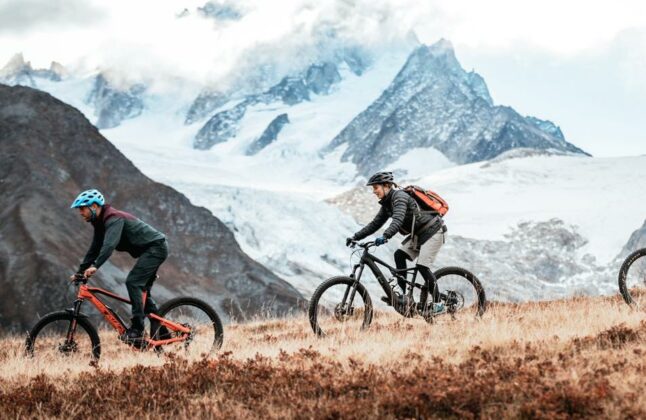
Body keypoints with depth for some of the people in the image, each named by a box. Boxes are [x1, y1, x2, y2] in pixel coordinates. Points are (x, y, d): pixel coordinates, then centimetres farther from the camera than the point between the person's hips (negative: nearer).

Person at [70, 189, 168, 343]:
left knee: (132, 282, -20)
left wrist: (95, 266, -45)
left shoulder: (113, 218, -21)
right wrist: (80, 272, 11)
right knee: (142, 291, 12)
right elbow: (94, 250, 17)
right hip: (150, 249, 11)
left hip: (155, 247, -11)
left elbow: (110, 244, -36)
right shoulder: (100, 222, 11)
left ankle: (136, 330, -21)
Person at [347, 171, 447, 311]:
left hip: (433, 231, -9)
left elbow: (398, 219, -37)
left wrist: (385, 236, -51)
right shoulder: (387, 203, 8)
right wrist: (356, 237, 1)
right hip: (418, 233, 9)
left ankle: (438, 303, -8)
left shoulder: (400, 196, -21)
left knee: (422, 266, -16)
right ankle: (402, 295, -7)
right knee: (399, 255, -5)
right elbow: (375, 223, 10)